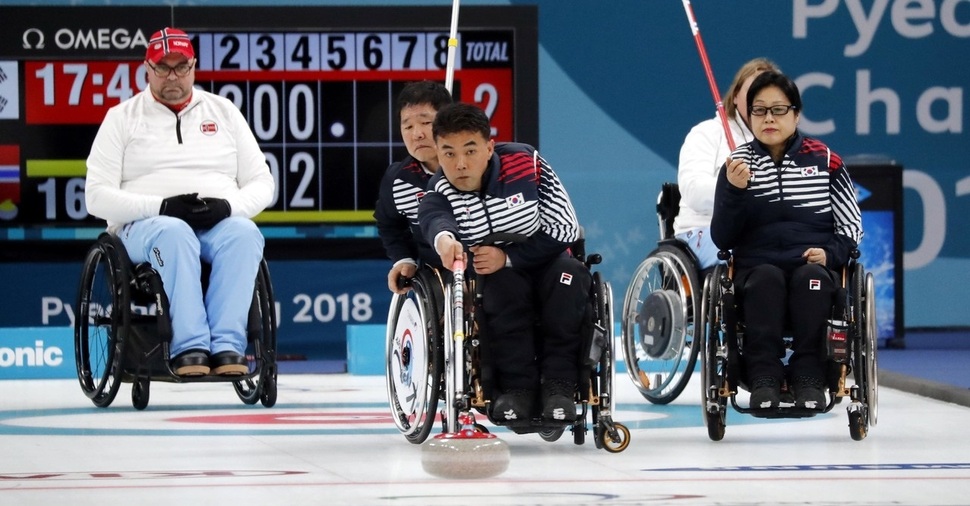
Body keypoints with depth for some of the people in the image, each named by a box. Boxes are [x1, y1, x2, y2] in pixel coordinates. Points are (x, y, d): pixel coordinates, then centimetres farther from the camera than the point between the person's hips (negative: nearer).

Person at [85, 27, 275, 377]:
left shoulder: (224, 112, 16)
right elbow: (97, 196, 0)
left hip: (219, 224, 2)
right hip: (144, 227, -2)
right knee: (174, 234, -39)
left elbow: (262, 184, 12)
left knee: (244, 233, -34)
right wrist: (161, 206, -16)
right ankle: (189, 347, -46)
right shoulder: (122, 117, 9)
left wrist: (227, 206, -12)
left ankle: (227, 346, -43)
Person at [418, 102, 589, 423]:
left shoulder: (525, 164, -15)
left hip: (543, 263, 0)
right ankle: (517, 388, -29)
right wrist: (444, 238, -68)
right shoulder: (440, 193, -15)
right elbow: (433, 218, -42)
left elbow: (565, 229, -15)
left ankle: (559, 386, -28)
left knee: (570, 275, -32)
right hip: (493, 277, 0)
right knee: (503, 287, -34)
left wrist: (508, 257, -27)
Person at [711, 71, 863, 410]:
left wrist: (830, 254, -10)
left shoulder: (824, 160, 8)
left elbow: (851, 228, 11)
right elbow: (722, 239, 2)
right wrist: (735, 191, -14)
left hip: (815, 269, 0)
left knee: (810, 277, -34)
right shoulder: (737, 164, 8)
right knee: (767, 277, -34)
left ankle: (809, 379, -34)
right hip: (755, 267, 0)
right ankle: (763, 378, -37)